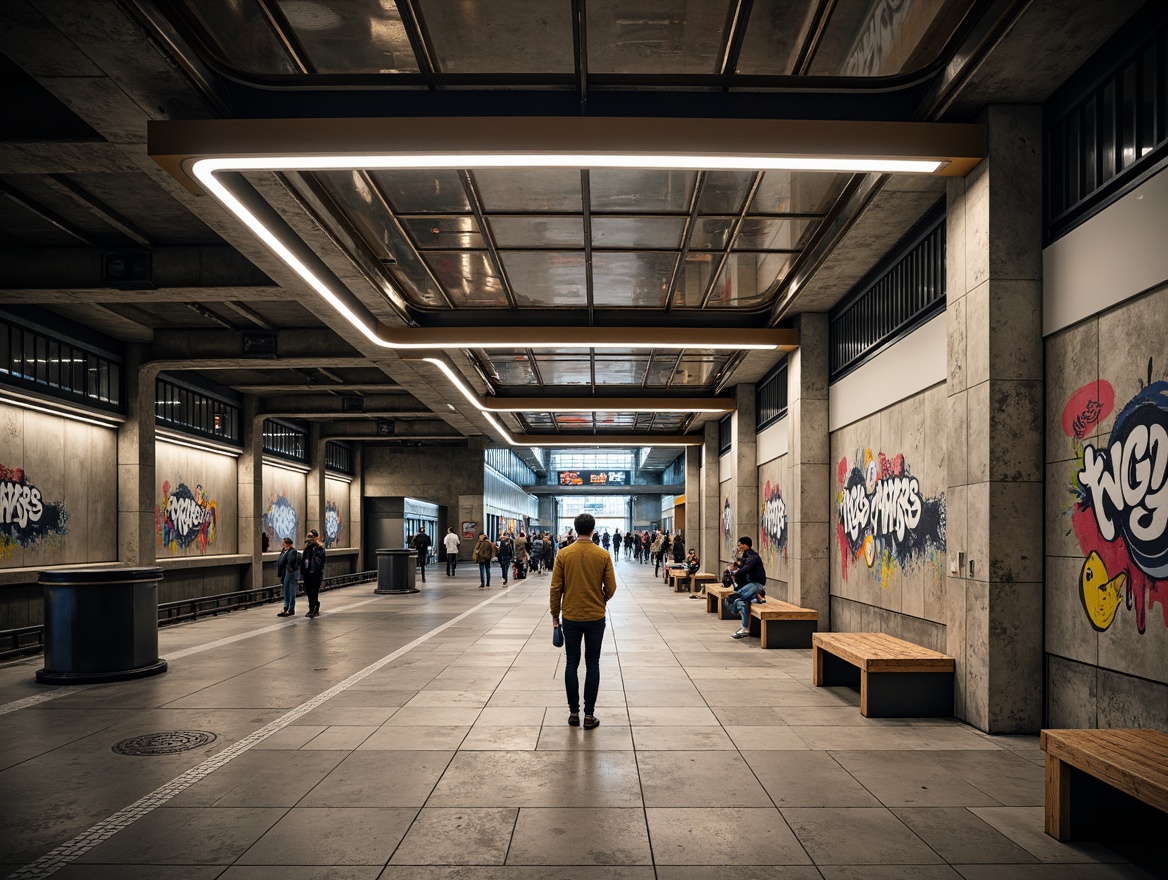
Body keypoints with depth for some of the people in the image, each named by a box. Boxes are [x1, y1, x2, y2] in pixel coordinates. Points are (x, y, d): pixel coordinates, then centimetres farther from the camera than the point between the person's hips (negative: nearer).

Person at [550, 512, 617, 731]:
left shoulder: (563, 554, -6)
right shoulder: (603, 555, -7)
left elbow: (556, 587, -4)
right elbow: (611, 587, -3)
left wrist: (555, 614, 8)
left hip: (570, 617, 0)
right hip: (595, 618, 0)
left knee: (571, 664, 10)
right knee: (592, 665, 6)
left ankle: (574, 713, 12)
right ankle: (589, 715, 7)